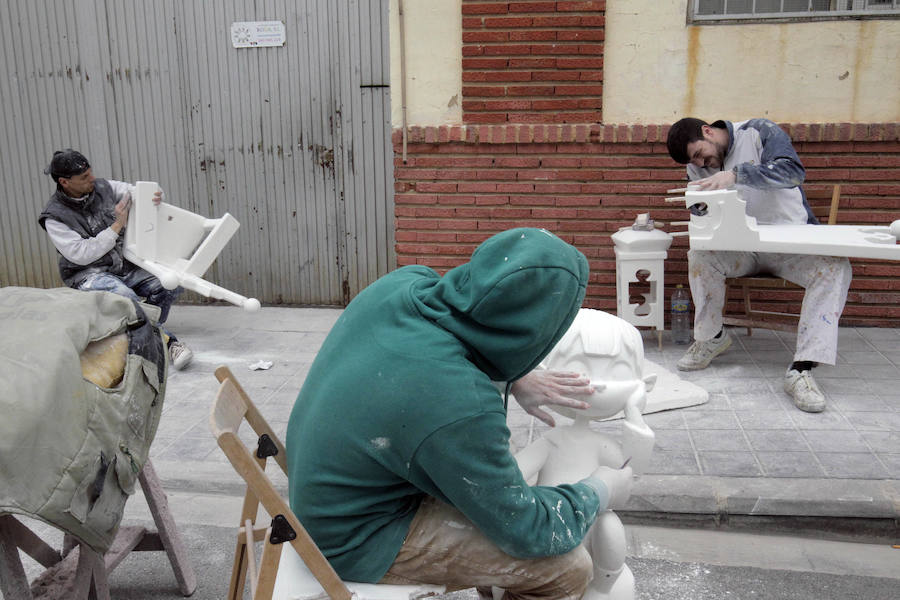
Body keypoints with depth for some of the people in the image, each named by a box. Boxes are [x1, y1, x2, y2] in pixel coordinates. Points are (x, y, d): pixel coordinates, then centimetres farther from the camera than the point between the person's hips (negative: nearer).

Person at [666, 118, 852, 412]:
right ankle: (711, 337, -4)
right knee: (699, 255, -27)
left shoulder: (760, 132, -7)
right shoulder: (697, 169, 7)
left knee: (836, 267, -31)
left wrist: (736, 173, -36)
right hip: (743, 248, 3)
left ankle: (801, 370, -33)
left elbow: (793, 171, -24)